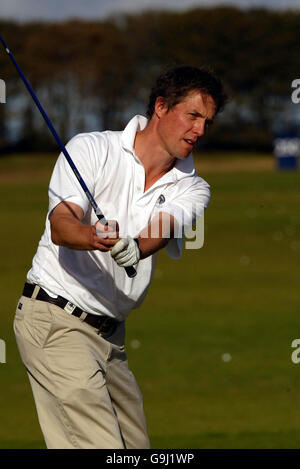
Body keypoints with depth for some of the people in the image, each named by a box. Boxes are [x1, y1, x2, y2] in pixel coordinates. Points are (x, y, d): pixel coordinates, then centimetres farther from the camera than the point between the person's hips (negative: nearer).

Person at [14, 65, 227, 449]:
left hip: (110, 332, 7)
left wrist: (132, 248, -40)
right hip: (55, 319, -7)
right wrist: (95, 238, -43)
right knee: (102, 446, -20)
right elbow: (60, 226, -20)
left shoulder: (192, 188, 6)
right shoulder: (90, 150, -6)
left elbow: (160, 231, -16)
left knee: (136, 445, 7)